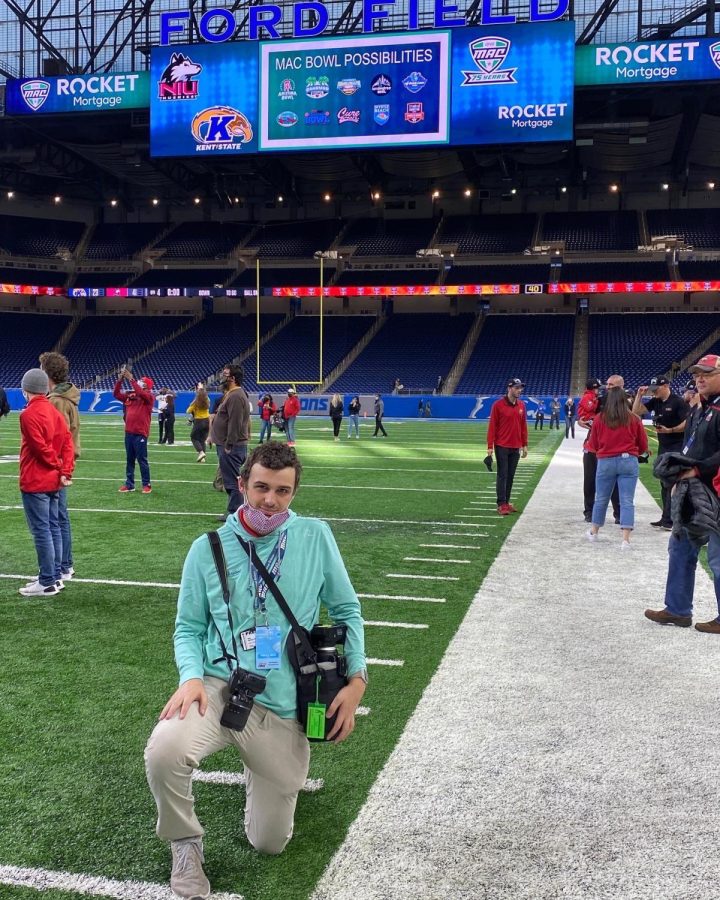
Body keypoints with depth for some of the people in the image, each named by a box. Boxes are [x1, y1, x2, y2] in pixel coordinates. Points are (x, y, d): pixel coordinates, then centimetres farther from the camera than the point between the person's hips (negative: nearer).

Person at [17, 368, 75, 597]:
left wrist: (59, 469, -5)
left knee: (41, 531, -3)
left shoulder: (29, 414, -15)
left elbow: (41, 447, -18)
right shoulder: (55, 412, 10)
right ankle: (53, 577, 21)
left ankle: (47, 583, 1)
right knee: (53, 528, 13)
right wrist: (66, 470, -3)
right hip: (53, 481, 8)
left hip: (35, 482, -8)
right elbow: (67, 443, 4)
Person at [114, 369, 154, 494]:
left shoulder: (149, 397, -5)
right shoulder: (130, 395, 12)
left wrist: (131, 379, -23)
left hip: (140, 434, -6)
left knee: (142, 460, -2)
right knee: (129, 460, 11)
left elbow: (140, 393, -24)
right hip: (129, 432, 6)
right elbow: (116, 394, 12)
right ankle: (129, 484, 18)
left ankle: (147, 484, 6)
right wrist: (120, 380, -1)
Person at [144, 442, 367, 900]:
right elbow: (189, 626, 5)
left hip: (283, 709, 1)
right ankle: (186, 843, 0)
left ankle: (274, 778, 43)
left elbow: (347, 610, 5)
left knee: (270, 843, 9)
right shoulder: (207, 549, -1)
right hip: (219, 689, 0)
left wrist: (357, 677, -6)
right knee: (164, 752, -33)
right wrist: (192, 676, -14)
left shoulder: (316, 537, -3)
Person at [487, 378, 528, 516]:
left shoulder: (521, 405, 8)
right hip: (502, 446, -5)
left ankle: (507, 502, 16)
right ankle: (501, 504, -2)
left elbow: (523, 426, 13)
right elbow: (492, 426, -8)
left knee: (510, 476, 9)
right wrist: (490, 446, -11)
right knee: (502, 475, -4)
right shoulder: (498, 405, -8)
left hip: (516, 447, 5)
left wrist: (524, 445, 10)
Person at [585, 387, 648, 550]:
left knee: (601, 498, 16)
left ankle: (593, 532, 32)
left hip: (606, 462, 1)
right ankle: (625, 539, -6)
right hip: (628, 461, -1)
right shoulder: (634, 419, -2)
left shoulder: (599, 418, -3)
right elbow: (643, 445, 5)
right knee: (627, 500, 0)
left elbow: (593, 445, 5)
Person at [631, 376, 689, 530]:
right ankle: (666, 519, 19)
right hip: (663, 447, 8)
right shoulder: (655, 401, 8)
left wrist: (670, 430, -24)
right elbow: (636, 412, 7)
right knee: (664, 483, 12)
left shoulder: (678, 402, -12)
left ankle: (669, 519, -10)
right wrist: (639, 395, -2)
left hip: (677, 448, -8)